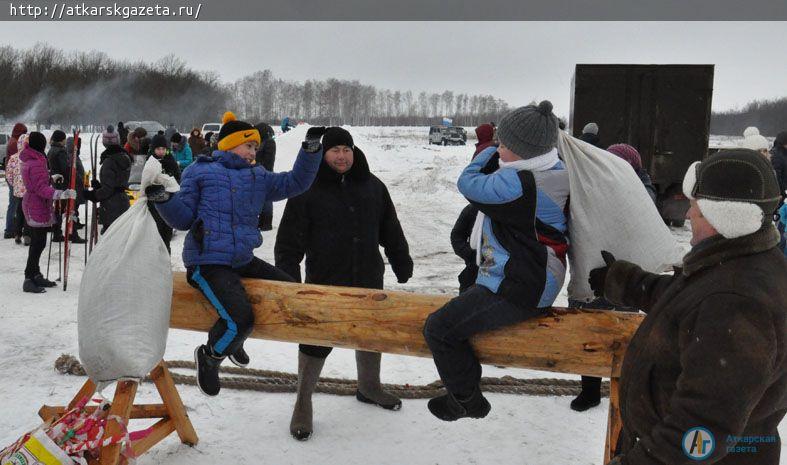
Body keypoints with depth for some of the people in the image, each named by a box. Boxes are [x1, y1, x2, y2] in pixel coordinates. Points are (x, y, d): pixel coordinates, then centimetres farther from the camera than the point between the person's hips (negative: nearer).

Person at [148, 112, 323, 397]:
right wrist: (162, 199, -15)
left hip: (244, 261, 7)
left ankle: (233, 340, 24)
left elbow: (295, 183, 12)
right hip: (207, 263, -7)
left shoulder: (258, 178, 16)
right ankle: (210, 356, 10)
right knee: (239, 318, -25)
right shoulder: (200, 172, 3)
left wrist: (311, 150, 2)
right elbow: (184, 219, 2)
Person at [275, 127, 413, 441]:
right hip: (324, 282, -4)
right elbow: (289, 240, -9)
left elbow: (391, 230, 13)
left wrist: (402, 264, 13)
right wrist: (288, 280, -14)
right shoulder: (307, 189, -8)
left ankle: (368, 386, 43)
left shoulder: (372, 186, 5)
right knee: (316, 341, 2)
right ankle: (303, 403, 20)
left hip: (368, 279, 5)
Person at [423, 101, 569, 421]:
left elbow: (469, 184, -15)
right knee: (461, 309, 31)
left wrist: (489, 153, -1)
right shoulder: (557, 172, 4)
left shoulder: (518, 184, -27)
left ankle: (467, 399, 9)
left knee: (439, 328, -8)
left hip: (515, 292, -11)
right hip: (537, 282, 11)